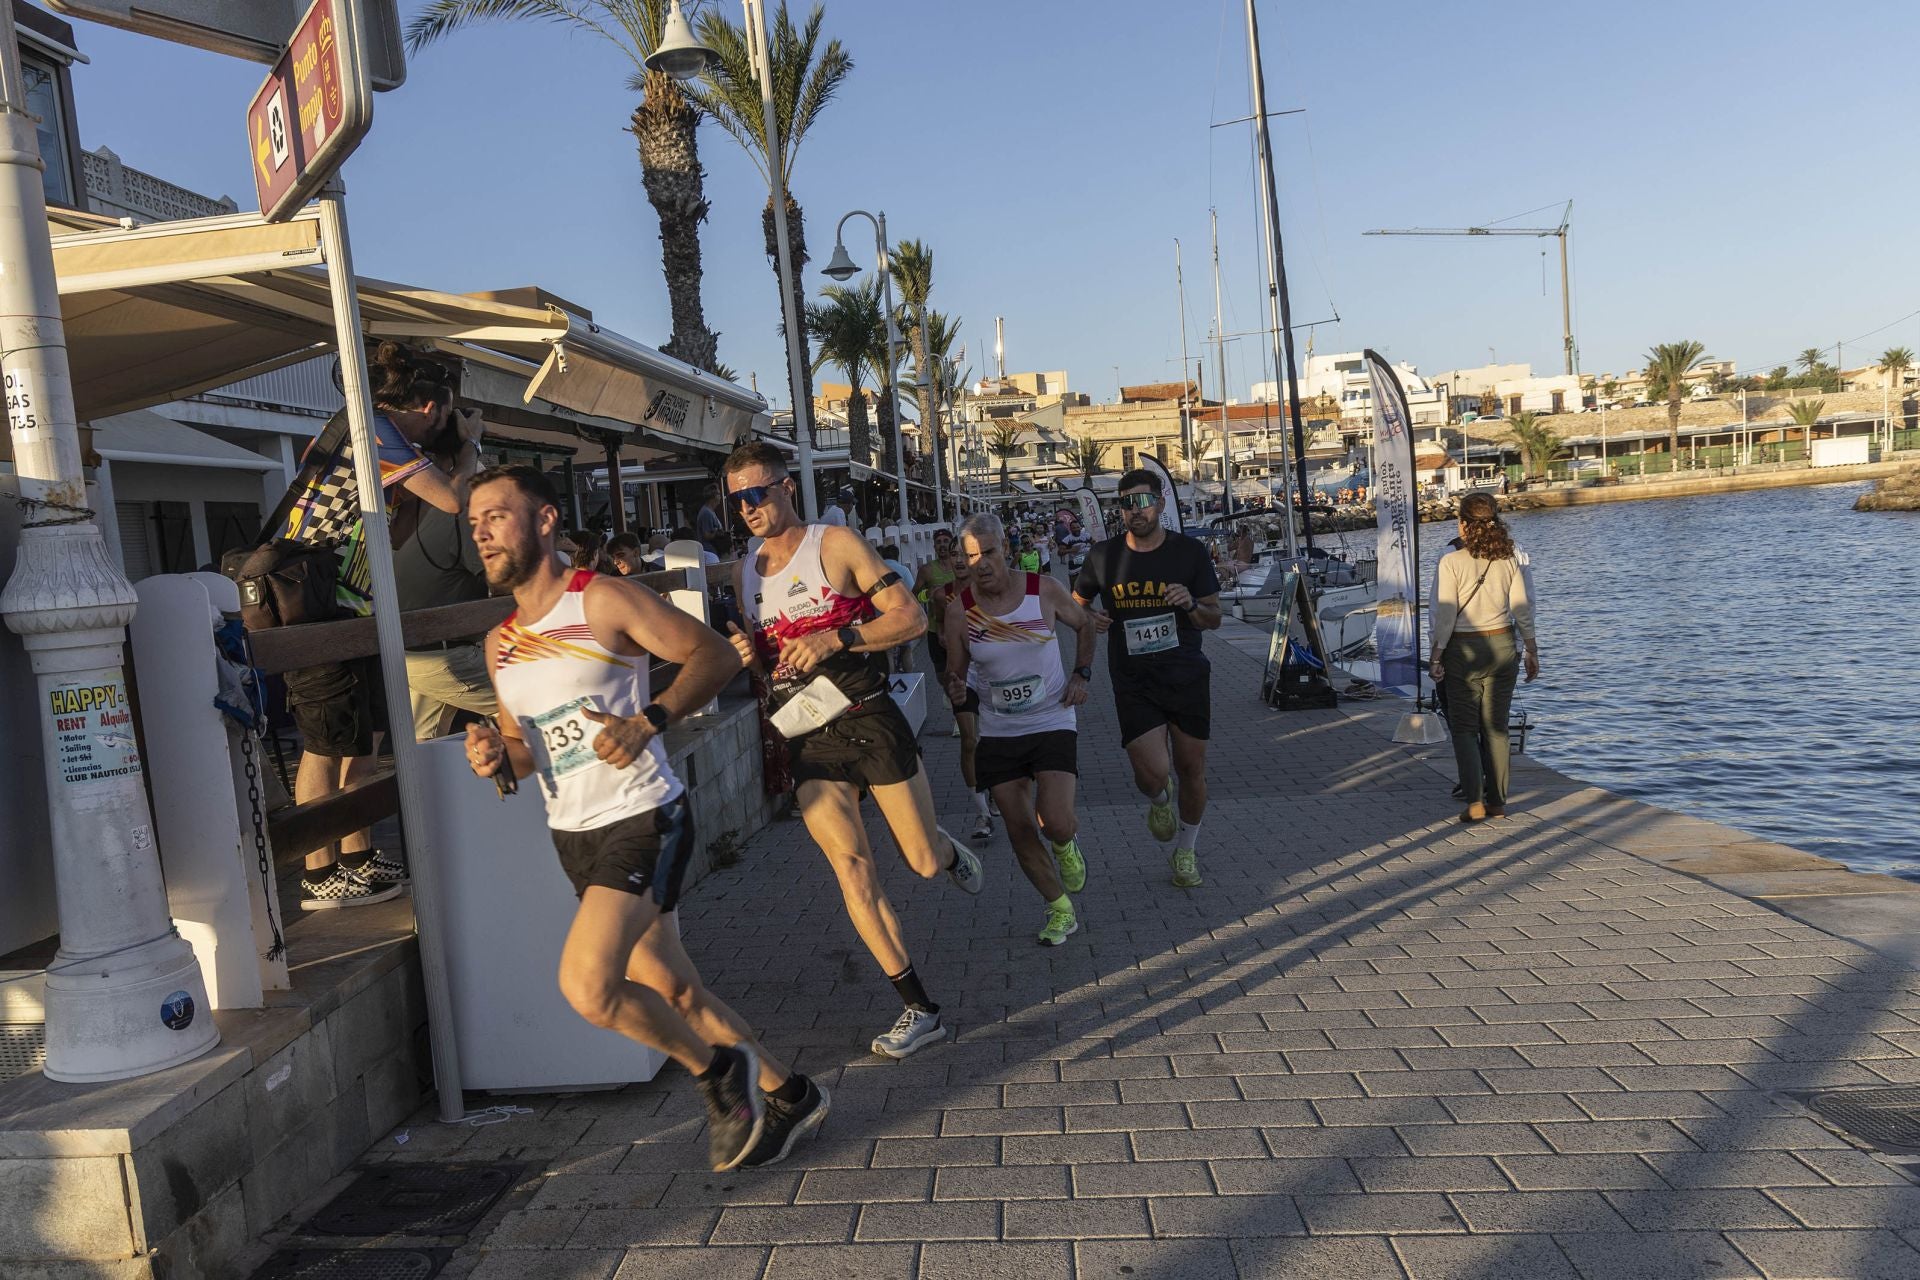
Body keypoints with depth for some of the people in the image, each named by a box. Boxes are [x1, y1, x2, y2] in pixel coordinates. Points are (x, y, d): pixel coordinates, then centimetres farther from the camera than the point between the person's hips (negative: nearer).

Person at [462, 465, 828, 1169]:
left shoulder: (602, 601, -9)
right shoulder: (499, 644, 12)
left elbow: (713, 652, -11)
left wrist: (646, 722, -24)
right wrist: (496, 756, -5)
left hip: (642, 820, -8)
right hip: (574, 837, 8)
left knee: (587, 985, -22)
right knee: (672, 991, 11)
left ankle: (718, 1072, 4)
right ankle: (788, 1095, 30)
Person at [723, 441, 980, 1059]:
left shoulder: (836, 544, -5)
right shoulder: (745, 573, 12)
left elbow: (911, 616, -11)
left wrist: (834, 639, -21)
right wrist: (750, 655, -2)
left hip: (868, 720, -4)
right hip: (807, 738, 4)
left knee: (924, 862, 2)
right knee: (851, 866, -7)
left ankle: (949, 851, 42)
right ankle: (919, 1010, 2)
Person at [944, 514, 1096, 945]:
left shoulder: (1044, 589, -8)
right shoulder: (959, 609, -7)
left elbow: (1084, 625, 10)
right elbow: (955, 671, 1)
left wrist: (1081, 675, -2)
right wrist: (956, 688, -22)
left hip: (1053, 723, -2)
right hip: (998, 732, 2)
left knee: (1055, 823, -17)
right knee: (1020, 830, 5)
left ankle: (1066, 845, 21)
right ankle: (1061, 911, 26)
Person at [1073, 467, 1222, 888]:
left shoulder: (1190, 551, -2)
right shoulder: (1104, 556, -1)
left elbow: (1214, 619, 3)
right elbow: (1075, 603, 14)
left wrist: (1191, 604, -19)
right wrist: (1088, 620, -9)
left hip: (1187, 678, 1)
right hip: (1133, 683, -1)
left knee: (1191, 770, 8)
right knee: (1153, 775, -14)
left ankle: (1187, 848, 34)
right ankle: (1160, 799, 26)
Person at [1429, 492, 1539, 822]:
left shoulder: (1451, 562, -12)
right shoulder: (1509, 559, 0)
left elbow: (1445, 616, -12)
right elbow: (1523, 609, 3)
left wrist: (1436, 658, -5)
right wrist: (1532, 651, 12)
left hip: (1464, 650, -4)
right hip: (1503, 646, 4)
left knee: (1463, 728, 5)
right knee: (1496, 727, 12)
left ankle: (1474, 801, -5)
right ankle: (1497, 802, 16)